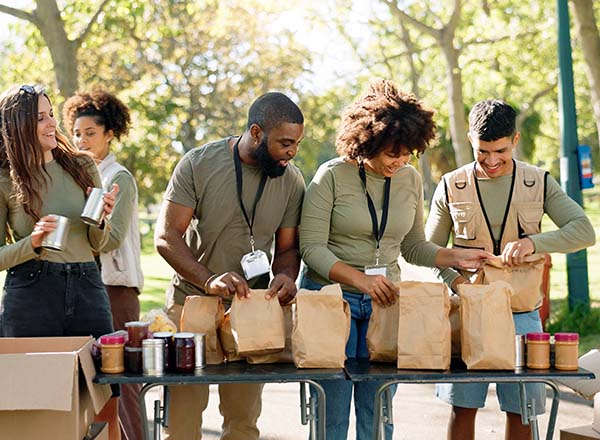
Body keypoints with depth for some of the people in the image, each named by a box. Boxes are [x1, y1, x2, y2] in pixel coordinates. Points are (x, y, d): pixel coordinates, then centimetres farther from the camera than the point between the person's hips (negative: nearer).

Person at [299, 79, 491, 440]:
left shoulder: (410, 180, 6)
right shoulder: (332, 176, -9)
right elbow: (312, 248, -13)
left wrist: (456, 258, -2)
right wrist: (360, 279, -26)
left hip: (384, 301, 4)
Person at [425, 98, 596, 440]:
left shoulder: (539, 184, 2)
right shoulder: (451, 187, 2)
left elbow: (584, 232, -9)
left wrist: (533, 242, -26)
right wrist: (456, 279, -13)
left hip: (521, 310, 0)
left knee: (521, 409, 4)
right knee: (463, 407, 3)